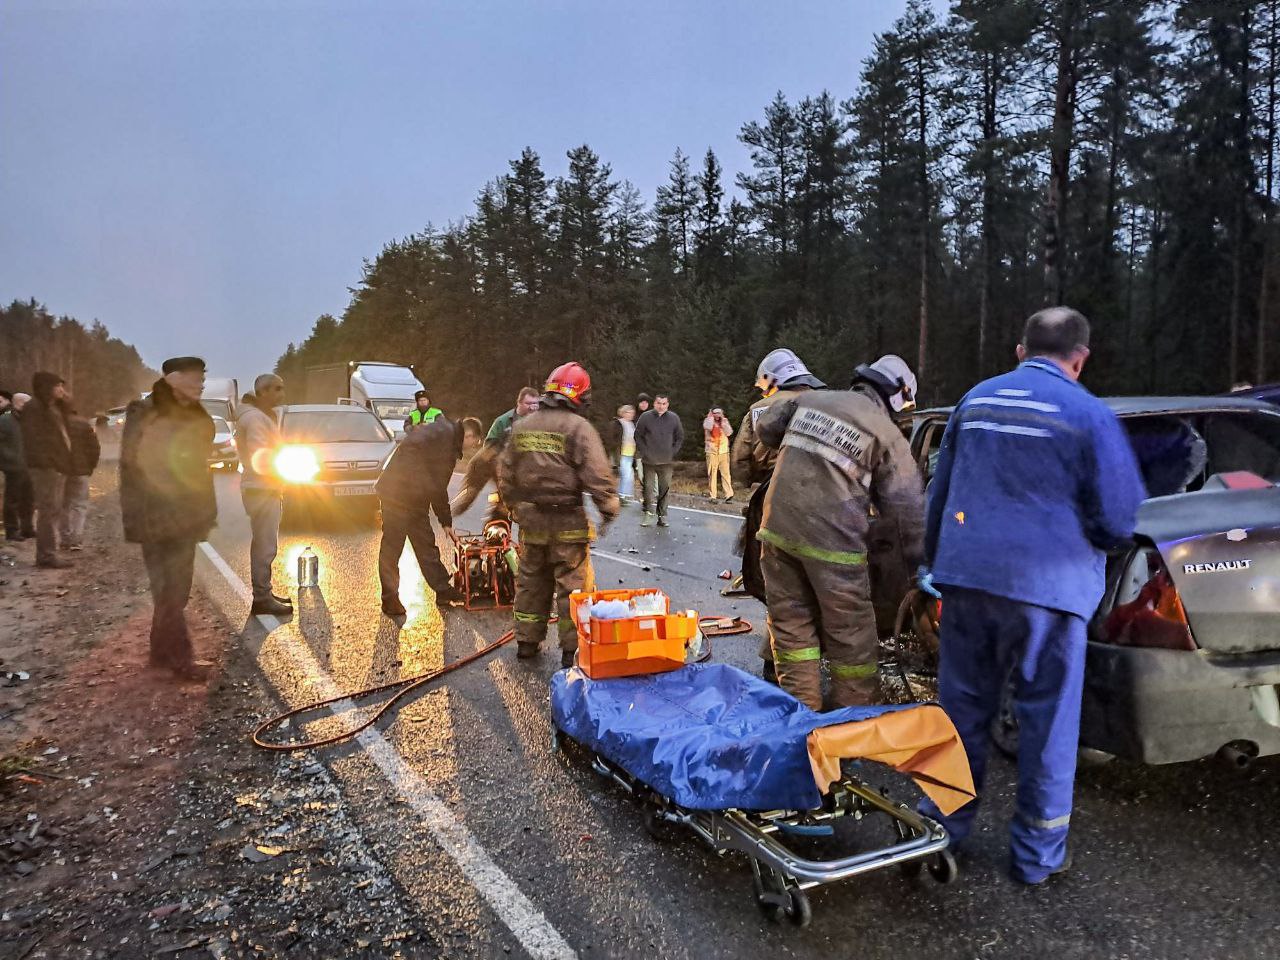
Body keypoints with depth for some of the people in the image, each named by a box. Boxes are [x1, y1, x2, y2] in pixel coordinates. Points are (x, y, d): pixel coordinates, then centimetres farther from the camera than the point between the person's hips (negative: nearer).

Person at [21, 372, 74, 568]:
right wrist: (48, 463, -22)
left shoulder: (52, 407, 18)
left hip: (56, 466, 9)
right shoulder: (34, 407, -10)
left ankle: (47, 553, 19)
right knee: (49, 511, -8)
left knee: (53, 511, 12)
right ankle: (47, 555, -6)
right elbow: (34, 440, -18)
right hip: (45, 467, -9)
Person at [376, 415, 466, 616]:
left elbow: (438, 487, 25)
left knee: (426, 544, 13)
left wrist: (446, 523, 24)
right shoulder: (443, 431, -11)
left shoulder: (451, 448, 18)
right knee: (392, 546, -2)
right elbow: (411, 445, -28)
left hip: (416, 498, 10)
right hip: (397, 492, -9)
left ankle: (444, 592, 20)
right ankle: (390, 600, 7)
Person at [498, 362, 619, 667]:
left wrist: (514, 505, 25)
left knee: (531, 578, 18)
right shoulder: (578, 427, -12)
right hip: (567, 521, -5)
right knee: (572, 583, 5)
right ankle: (571, 648, 10)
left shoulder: (522, 426, 7)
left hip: (530, 519, 6)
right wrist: (609, 510, -6)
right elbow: (597, 476, -18)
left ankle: (526, 641, 28)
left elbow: (505, 472, 13)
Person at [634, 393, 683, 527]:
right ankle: (649, 514, 5)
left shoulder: (674, 418, 4)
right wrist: (644, 452, -4)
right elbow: (638, 436, 5)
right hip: (649, 461, -1)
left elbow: (680, 437, 12)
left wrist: (673, 452, 1)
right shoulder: (645, 417, -1)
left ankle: (662, 516, 11)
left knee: (665, 488, 3)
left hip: (667, 462, 1)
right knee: (649, 487, -2)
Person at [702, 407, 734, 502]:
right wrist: (711, 417, -7)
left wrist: (723, 421, -6)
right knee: (712, 474, -2)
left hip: (723, 451, 1)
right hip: (711, 451, -1)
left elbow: (729, 433, -5)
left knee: (725, 473, -6)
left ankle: (729, 495, -10)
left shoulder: (725, 421, 10)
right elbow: (708, 427, -20)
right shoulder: (708, 421, 4)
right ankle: (712, 496, 1)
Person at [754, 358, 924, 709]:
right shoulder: (886, 434, -2)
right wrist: (920, 559, 8)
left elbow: (765, 428, 24)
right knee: (852, 635, 10)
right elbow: (907, 506, -1)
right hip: (831, 541, -4)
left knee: (791, 624, 15)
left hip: (778, 528, 5)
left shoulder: (809, 399, 11)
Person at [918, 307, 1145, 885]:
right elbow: (1119, 518, -5)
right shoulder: (1088, 415, -5)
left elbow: (940, 492, 16)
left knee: (963, 708, 16)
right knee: (1047, 723, 10)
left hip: (965, 578, 4)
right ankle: (1038, 854, 21)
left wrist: (935, 562, 26)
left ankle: (946, 826, 28)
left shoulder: (975, 401, 9)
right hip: (1047, 585, -4)